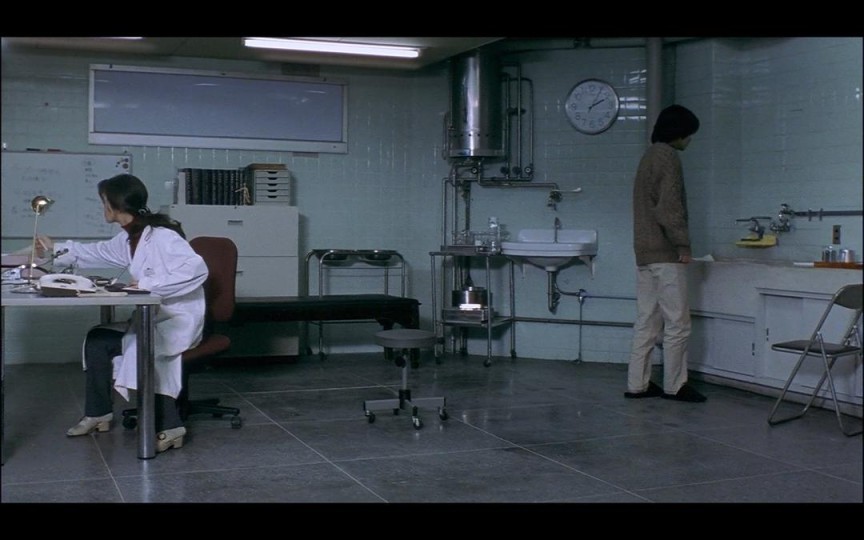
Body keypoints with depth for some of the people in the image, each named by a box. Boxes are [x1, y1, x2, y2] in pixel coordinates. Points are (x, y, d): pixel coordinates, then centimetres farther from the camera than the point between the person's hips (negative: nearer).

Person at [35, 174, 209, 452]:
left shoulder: (162, 236, -21)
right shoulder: (129, 238, 8)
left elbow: (196, 269, -34)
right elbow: (99, 252, 28)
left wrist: (149, 284, -31)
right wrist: (55, 249, 31)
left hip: (180, 318, -9)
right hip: (153, 317, 9)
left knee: (141, 347, -32)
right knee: (97, 340, 4)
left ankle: (169, 426, -24)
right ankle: (98, 413, 17)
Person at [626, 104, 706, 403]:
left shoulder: (649, 155, 19)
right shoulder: (668, 157, -10)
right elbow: (669, 206, -19)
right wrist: (682, 243, -13)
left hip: (645, 252, 9)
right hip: (666, 253, -9)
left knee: (647, 321, 10)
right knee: (677, 323, -3)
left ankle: (637, 383, 11)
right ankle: (674, 386, 3)